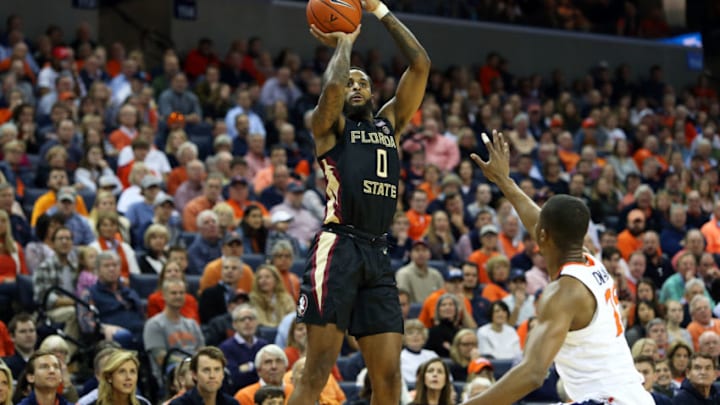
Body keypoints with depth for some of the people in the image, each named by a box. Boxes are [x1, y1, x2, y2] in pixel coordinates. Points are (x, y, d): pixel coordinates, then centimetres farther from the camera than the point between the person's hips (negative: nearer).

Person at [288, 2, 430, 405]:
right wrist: (344, 42, 5)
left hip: (378, 254, 6)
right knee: (317, 371, -9)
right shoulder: (330, 125, 9)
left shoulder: (390, 123, 23)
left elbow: (421, 64, 15)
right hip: (338, 248, -5)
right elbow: (332, 88, -14)